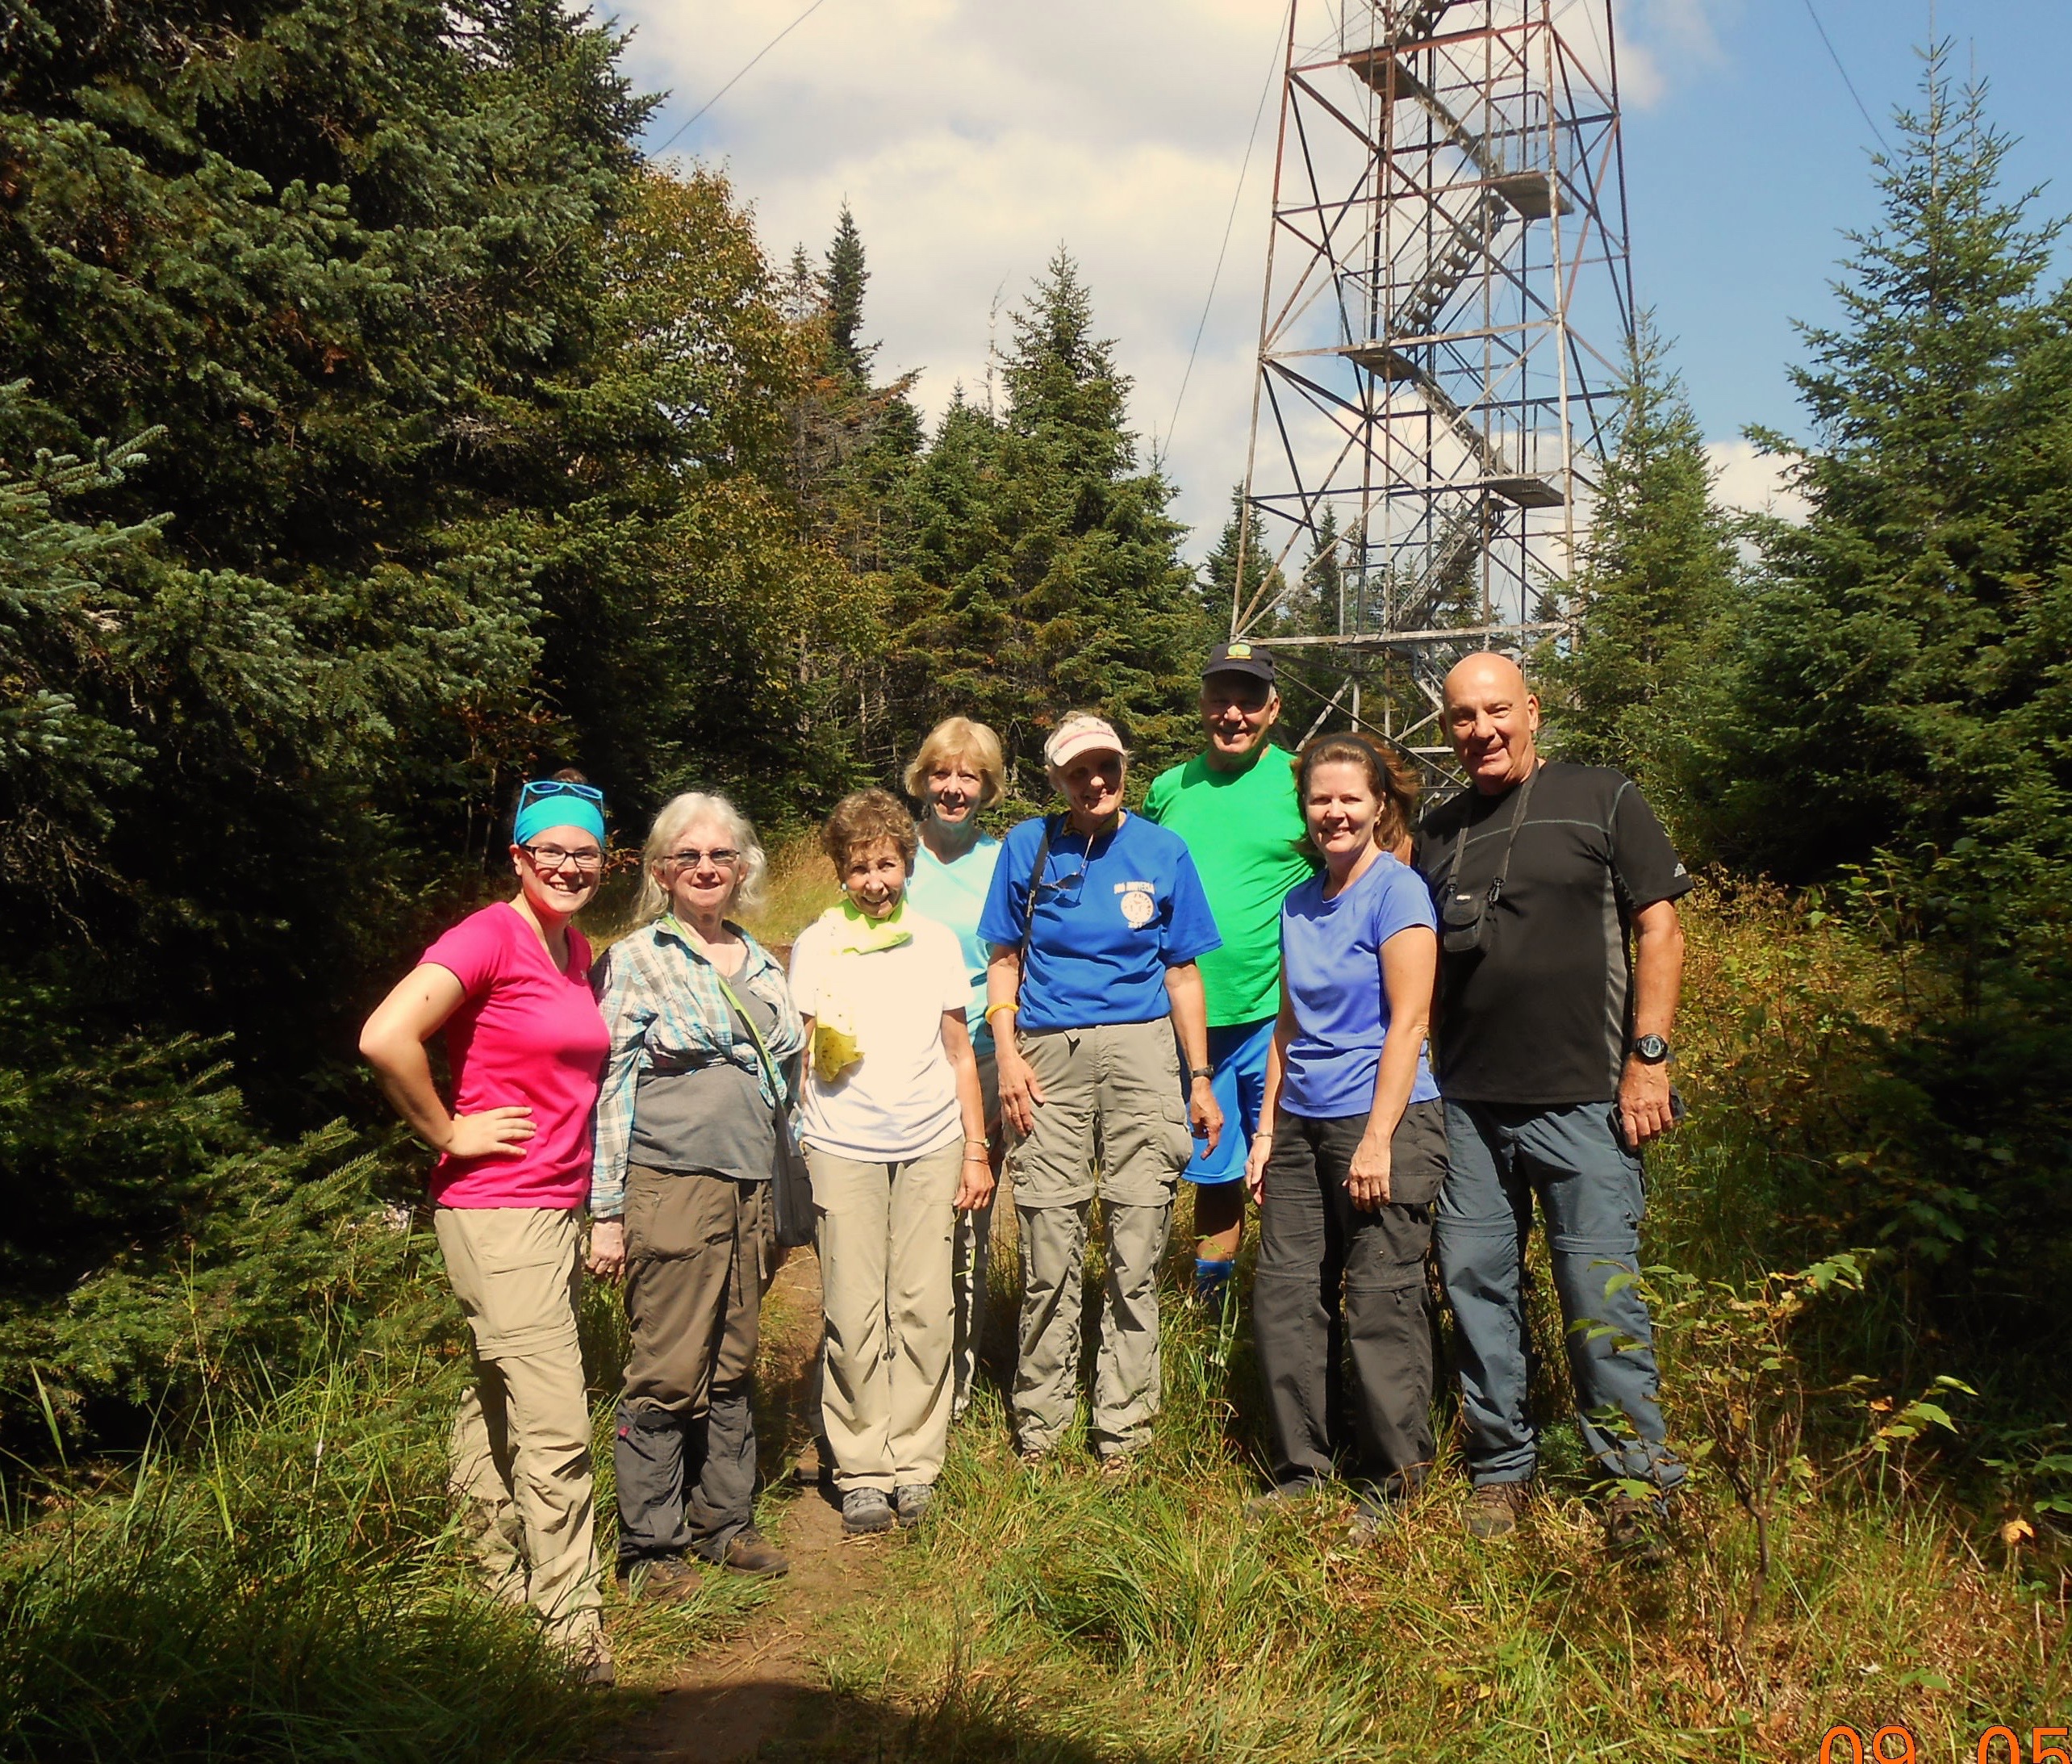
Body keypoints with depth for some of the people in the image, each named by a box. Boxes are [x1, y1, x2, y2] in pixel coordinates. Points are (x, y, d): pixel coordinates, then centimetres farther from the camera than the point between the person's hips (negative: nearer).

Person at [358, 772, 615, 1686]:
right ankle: (573, 1625, 6)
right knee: (556, 1428, -5)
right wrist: (449, 1134, -16)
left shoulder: (576, 948, 10)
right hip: (496, 1212, -8)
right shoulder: (488, 936, -15)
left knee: (498, 1402, 20)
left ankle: (503, 1576, 33)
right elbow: (385, 1037, -27)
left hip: (558, 1206, 8)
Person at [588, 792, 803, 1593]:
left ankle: (724, 1520, 26)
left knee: (734, 1367, 12)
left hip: (751, 1190, 5)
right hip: (670, 1186, -5)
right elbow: (609, 1090, -4)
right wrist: (607, 1212, -7)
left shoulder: (763, 965, 15)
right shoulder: (634, 961, -1)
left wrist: (781, 1205, 19)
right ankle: (649, 1545, 12)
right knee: (668, 1372, -2)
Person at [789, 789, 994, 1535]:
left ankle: (914, 1463, 13)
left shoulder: (937, 942, 10)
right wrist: (823, 1042, -14)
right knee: (854, 1315, -2)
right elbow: (800, 1059, 7)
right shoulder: (815, 946, 4)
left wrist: (976, 1149, 11)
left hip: (932, 1145, 2)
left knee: (923, 1310, 2)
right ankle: (862, 1472, 9)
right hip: (844, 1148, -2)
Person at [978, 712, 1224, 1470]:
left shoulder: (1162, 851, 8)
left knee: (1136, 1243, 2)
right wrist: (1008, 1055, -1)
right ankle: (1040, 1418, 17)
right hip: (1048, 1056, 0)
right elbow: (1004, 959, 11)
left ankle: (1123, 1421, 15)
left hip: (1139, 1048, 0)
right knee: (1048, 1246, 2)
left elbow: (1182, 972, 11)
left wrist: (1200, 1079, 8)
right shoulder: (1028, 846, 8)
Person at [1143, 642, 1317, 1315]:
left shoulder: (1300, 782, -2)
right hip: (1189, 1018, 4)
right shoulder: (1168, 790, 9)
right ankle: (1208, 1310, 28)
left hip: (1277, 1016, -3)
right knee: (1213, 1172, 15)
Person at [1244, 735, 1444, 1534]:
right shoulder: (1298, 904, 13)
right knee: (1283, 1295, 8)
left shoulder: (1398, 889, -7)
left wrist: (1377, 1139, -17)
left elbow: (1408, 1021, -12)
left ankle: (1393, 1481, 14)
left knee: (1382, 1305, 0)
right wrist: (1267, 1129, 13)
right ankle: (1301, 1467, 22)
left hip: (1384, 1119, -7)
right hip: (1303, 1125, 7)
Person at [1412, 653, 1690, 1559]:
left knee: (1599, 1290, -2)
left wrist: (1648, 1058, -8)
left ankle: (1639, 1478, 13)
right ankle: (1500, 1464, 22)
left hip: (1583, 1100, -4)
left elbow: (1659, 930, 0)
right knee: (1475, 1281, 8)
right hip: (1466, 1106, 4)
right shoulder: (1438, 831, 14)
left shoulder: (1602, 799, 3)